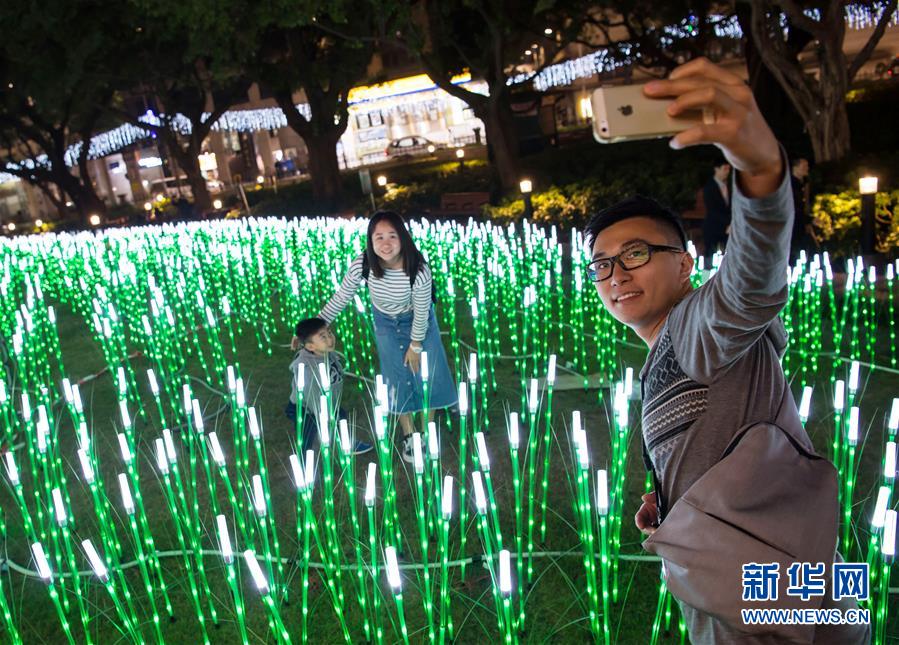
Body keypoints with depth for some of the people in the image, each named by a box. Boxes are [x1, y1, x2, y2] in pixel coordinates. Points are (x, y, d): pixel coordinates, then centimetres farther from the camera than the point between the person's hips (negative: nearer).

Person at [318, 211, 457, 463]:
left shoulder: (419, 270, -37)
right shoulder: (362, 264, -32)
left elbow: (421, 311, -22)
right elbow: (340, 298, -17)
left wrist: (416, 345, -10)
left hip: (417, 320, -1)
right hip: (385, 322, 2)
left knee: (428, 375, 7)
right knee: (397, 378, 9)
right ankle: (408, 434, 30)